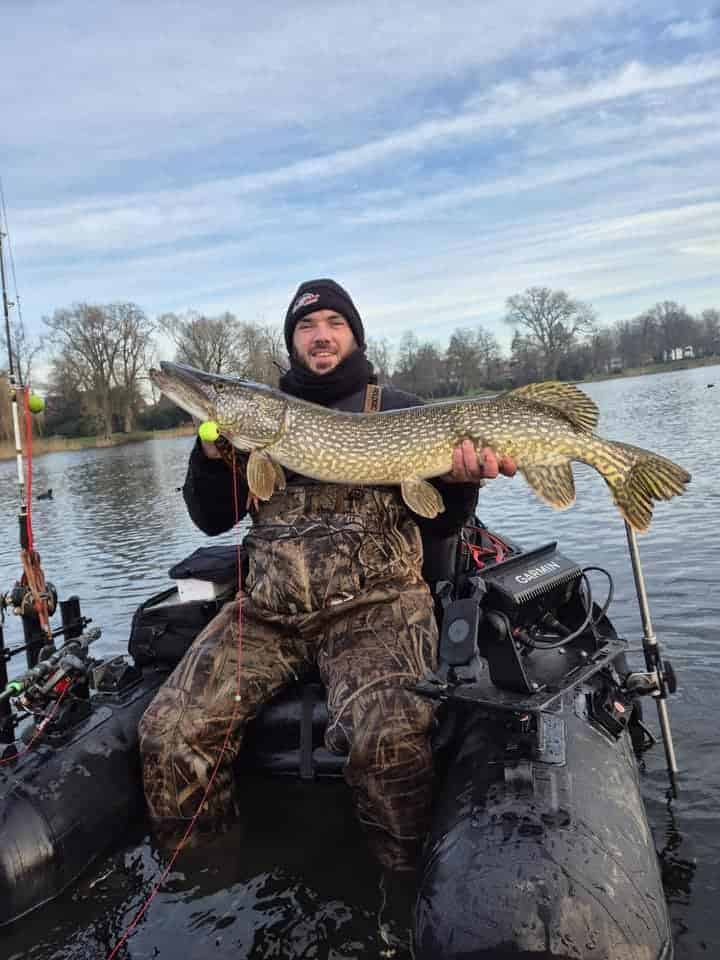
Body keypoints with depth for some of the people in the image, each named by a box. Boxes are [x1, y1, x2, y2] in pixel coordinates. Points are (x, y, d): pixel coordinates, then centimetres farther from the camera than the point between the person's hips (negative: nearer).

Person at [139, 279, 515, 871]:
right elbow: (212, 520, 14)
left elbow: (432, 528, 5)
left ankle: (410, 878, -2)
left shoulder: (400, 411, 10)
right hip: (267, 609, 4)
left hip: (376, 604, -3)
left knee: (390, 736, -31)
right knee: (168, 733, -14)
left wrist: (459, 481, -16)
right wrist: (212, 452, -3)